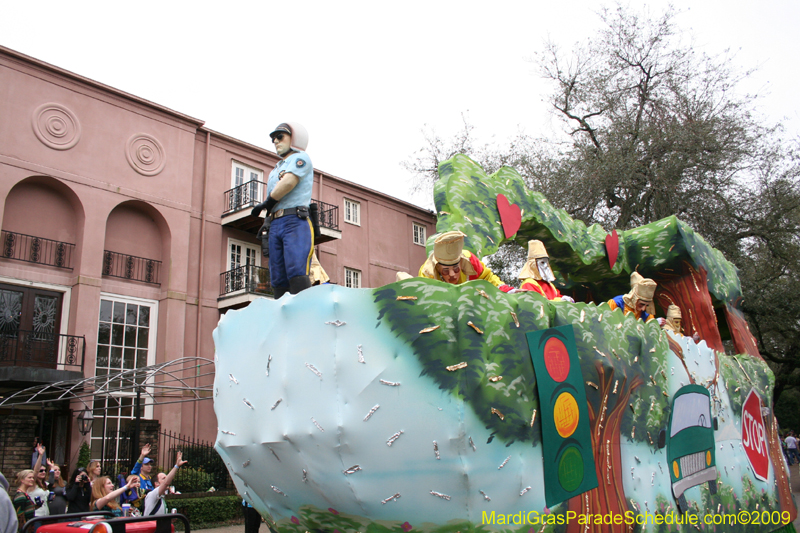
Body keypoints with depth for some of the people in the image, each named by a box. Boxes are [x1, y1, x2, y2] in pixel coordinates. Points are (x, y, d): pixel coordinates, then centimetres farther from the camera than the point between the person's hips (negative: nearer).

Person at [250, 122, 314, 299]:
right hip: (275, 225, 8)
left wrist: (266, 203, -1)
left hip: (296, 221, -8)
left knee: (297, 275, -22)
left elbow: (288, 182, -11)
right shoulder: (276, 169, 30)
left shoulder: (301, 158, 7)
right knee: (278, 281, -2)